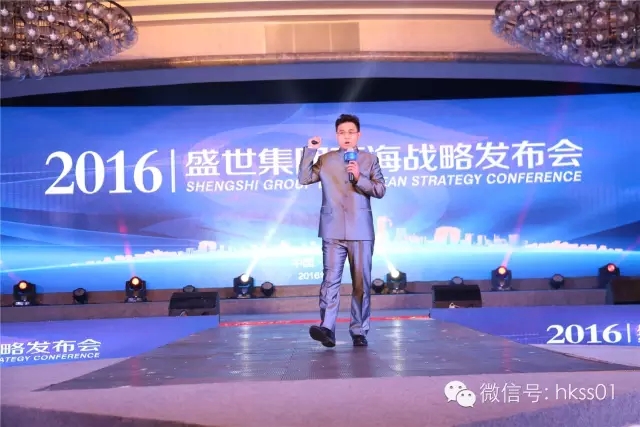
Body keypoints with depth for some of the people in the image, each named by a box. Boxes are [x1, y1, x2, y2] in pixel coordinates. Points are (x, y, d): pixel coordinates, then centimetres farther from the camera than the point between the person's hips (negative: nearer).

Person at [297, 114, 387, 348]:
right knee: (330, 279, -8)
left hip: (361, 231, 0)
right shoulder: (325, 160, 11)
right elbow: (304, 179, 2)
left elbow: (380, 190, 1)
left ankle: (359, 332, 9)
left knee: (362, 282, 3)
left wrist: (359, 178, -14)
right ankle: (326, 328, -14)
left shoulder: (370, 159, 8)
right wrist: (309, 151, -4)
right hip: (333, 230, 0)